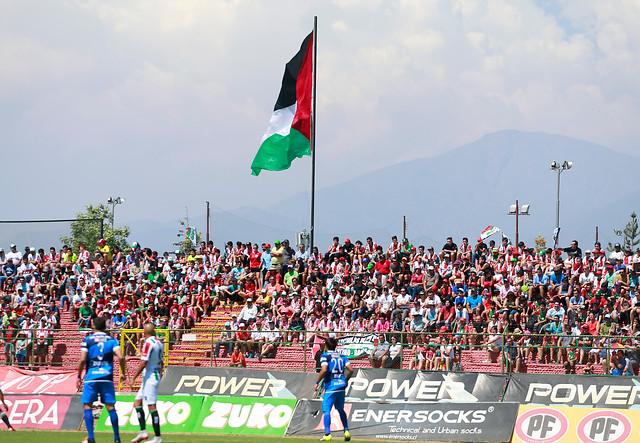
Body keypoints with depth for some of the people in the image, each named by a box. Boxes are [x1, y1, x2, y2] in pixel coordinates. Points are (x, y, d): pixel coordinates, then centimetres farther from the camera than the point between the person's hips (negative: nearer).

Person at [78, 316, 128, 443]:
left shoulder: (87, 340, 2)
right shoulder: (112, 340, 7)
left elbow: (82, 360, -5)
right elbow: (120, 357, -5)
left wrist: (79, 376, 5)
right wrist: (123, 373, 8)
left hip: (91, 377, -2)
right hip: (107, 377, 2)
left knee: (88, 406, 4)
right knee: (110, 407, 6)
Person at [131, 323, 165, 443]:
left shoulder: (148, 343, -15)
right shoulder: (159, 343, 11)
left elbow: (143, 363, -18)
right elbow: (161, 362, 19)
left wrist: (134, 377, -12)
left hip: (149, 378, -10)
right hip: (156, 376, 10)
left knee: (151, 406, -9)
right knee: (137, 403, 15)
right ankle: (143, 432, 11)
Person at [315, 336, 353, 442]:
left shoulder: (325, 356, -4)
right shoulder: (342, 356, 13)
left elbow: (324, 370, -19)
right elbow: (351, 370, 5)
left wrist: (317, 382, -9)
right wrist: (346, 380, 21)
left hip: (331, 386, -6)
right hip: (341, 385, 6)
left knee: (326, 410, -7)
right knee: (340, 409, 20)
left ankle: (327, 434, -18)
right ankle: (346, 431, 14)